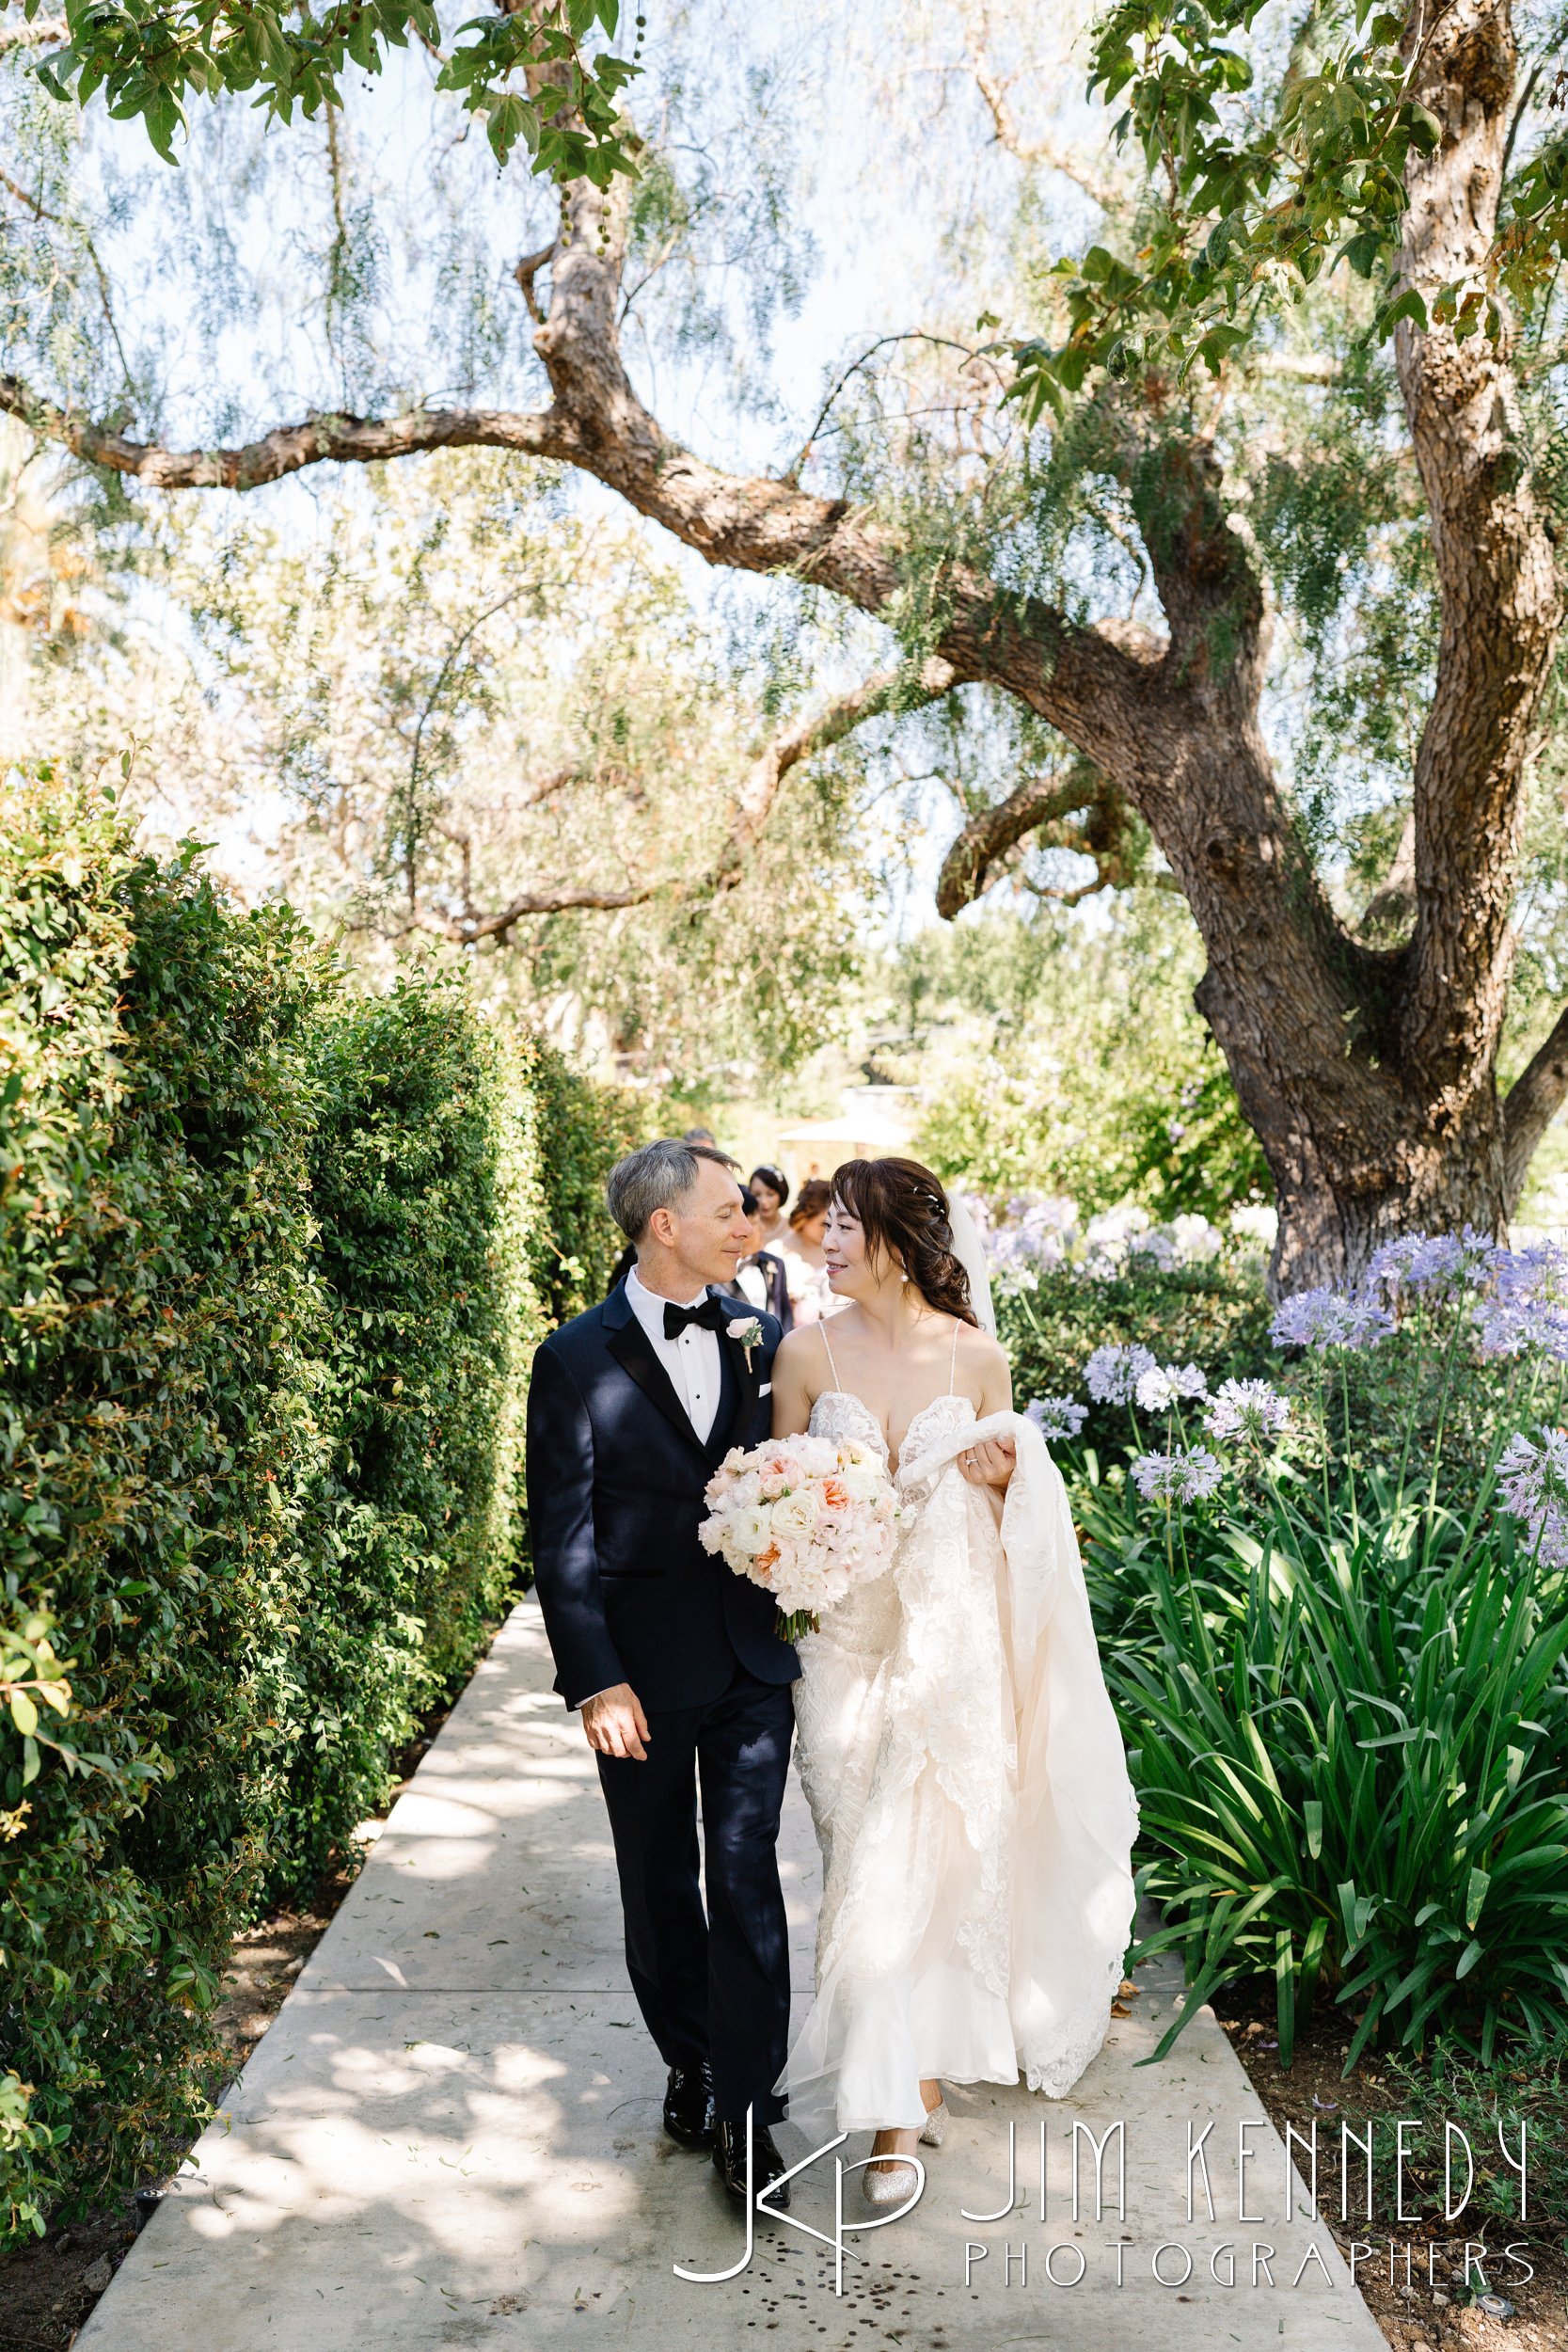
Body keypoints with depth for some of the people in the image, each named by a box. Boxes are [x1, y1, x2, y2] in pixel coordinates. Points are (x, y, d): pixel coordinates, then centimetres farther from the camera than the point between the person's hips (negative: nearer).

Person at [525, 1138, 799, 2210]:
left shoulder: (764, 1339, 1)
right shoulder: (577, 1359, -9)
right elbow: (562, 1539, -9)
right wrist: (595, 1680, -13)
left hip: (753, 1654, 2)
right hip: (643, 1668, -1)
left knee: (746, 1877, 1)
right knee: (660, 1881, 15)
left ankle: (745, 2105, 14)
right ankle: (693, 2063, 36)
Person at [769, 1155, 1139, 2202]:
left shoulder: (977, 1357, -3)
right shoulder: (808, 1353, -4)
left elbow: (1011, 1505, 9)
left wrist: (1005, 1479, -13)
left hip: (953, 1636, 0)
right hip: (845, 1637, 1)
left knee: (938, 1857, 3)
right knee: (867, 1861, 7)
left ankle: (907, 2107, 19)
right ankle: (905, 2094, 28)